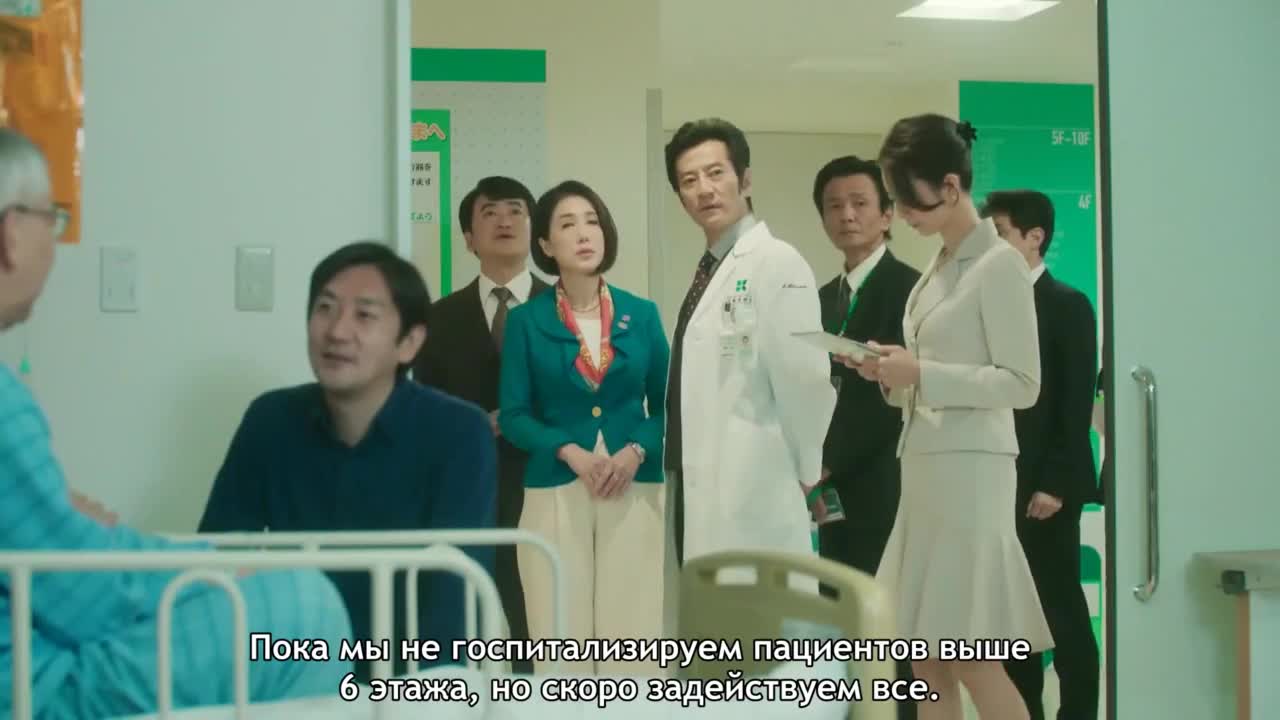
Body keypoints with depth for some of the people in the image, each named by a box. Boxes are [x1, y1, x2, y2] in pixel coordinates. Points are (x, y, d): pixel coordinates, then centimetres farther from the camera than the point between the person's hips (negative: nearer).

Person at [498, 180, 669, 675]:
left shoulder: (642, 315, 8)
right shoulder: (526, 321, 3)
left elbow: (665, 405, 9)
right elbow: (514, 415, 1)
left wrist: (635, 452, -9)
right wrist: (570, 452, -14)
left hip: (635, 494, 1)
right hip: (555, 495, -1)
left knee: (632, 637, -2)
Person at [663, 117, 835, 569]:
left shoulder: (777, 263, -9)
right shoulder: (707, 271, 15)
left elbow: (805, 379, -11)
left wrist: (807, 477, -3)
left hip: (752, 503, -8)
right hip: (699, 494, 8)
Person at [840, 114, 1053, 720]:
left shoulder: (998, 264, -8)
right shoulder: (937, 269, 15)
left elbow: (1022, 384, -13)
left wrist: (921, 374, -18)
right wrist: (895, 377, 1)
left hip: (970, 468, -8)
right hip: (925, 468, 8)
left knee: (971, 661, -7)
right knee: (927, 664, 8)